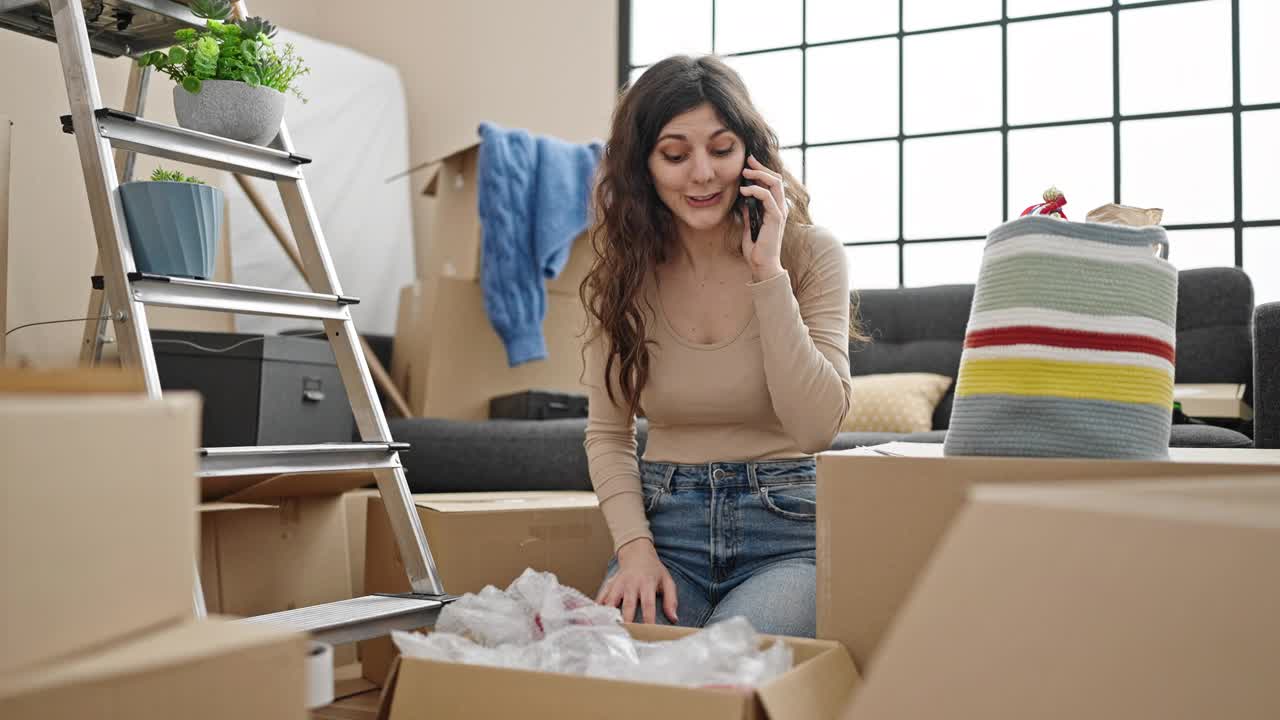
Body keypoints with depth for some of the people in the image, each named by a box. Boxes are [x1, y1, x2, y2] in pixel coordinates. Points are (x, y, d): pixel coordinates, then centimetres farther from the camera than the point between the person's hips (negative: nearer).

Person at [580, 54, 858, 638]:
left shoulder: (810, 254, -4)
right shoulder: (623, 272, 4)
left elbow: (816, 428, -13)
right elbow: (607, 435, 7)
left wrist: (767, 273, -17)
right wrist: (635, 547, -10)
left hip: (785, 529, -1)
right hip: (663, 521, 2)